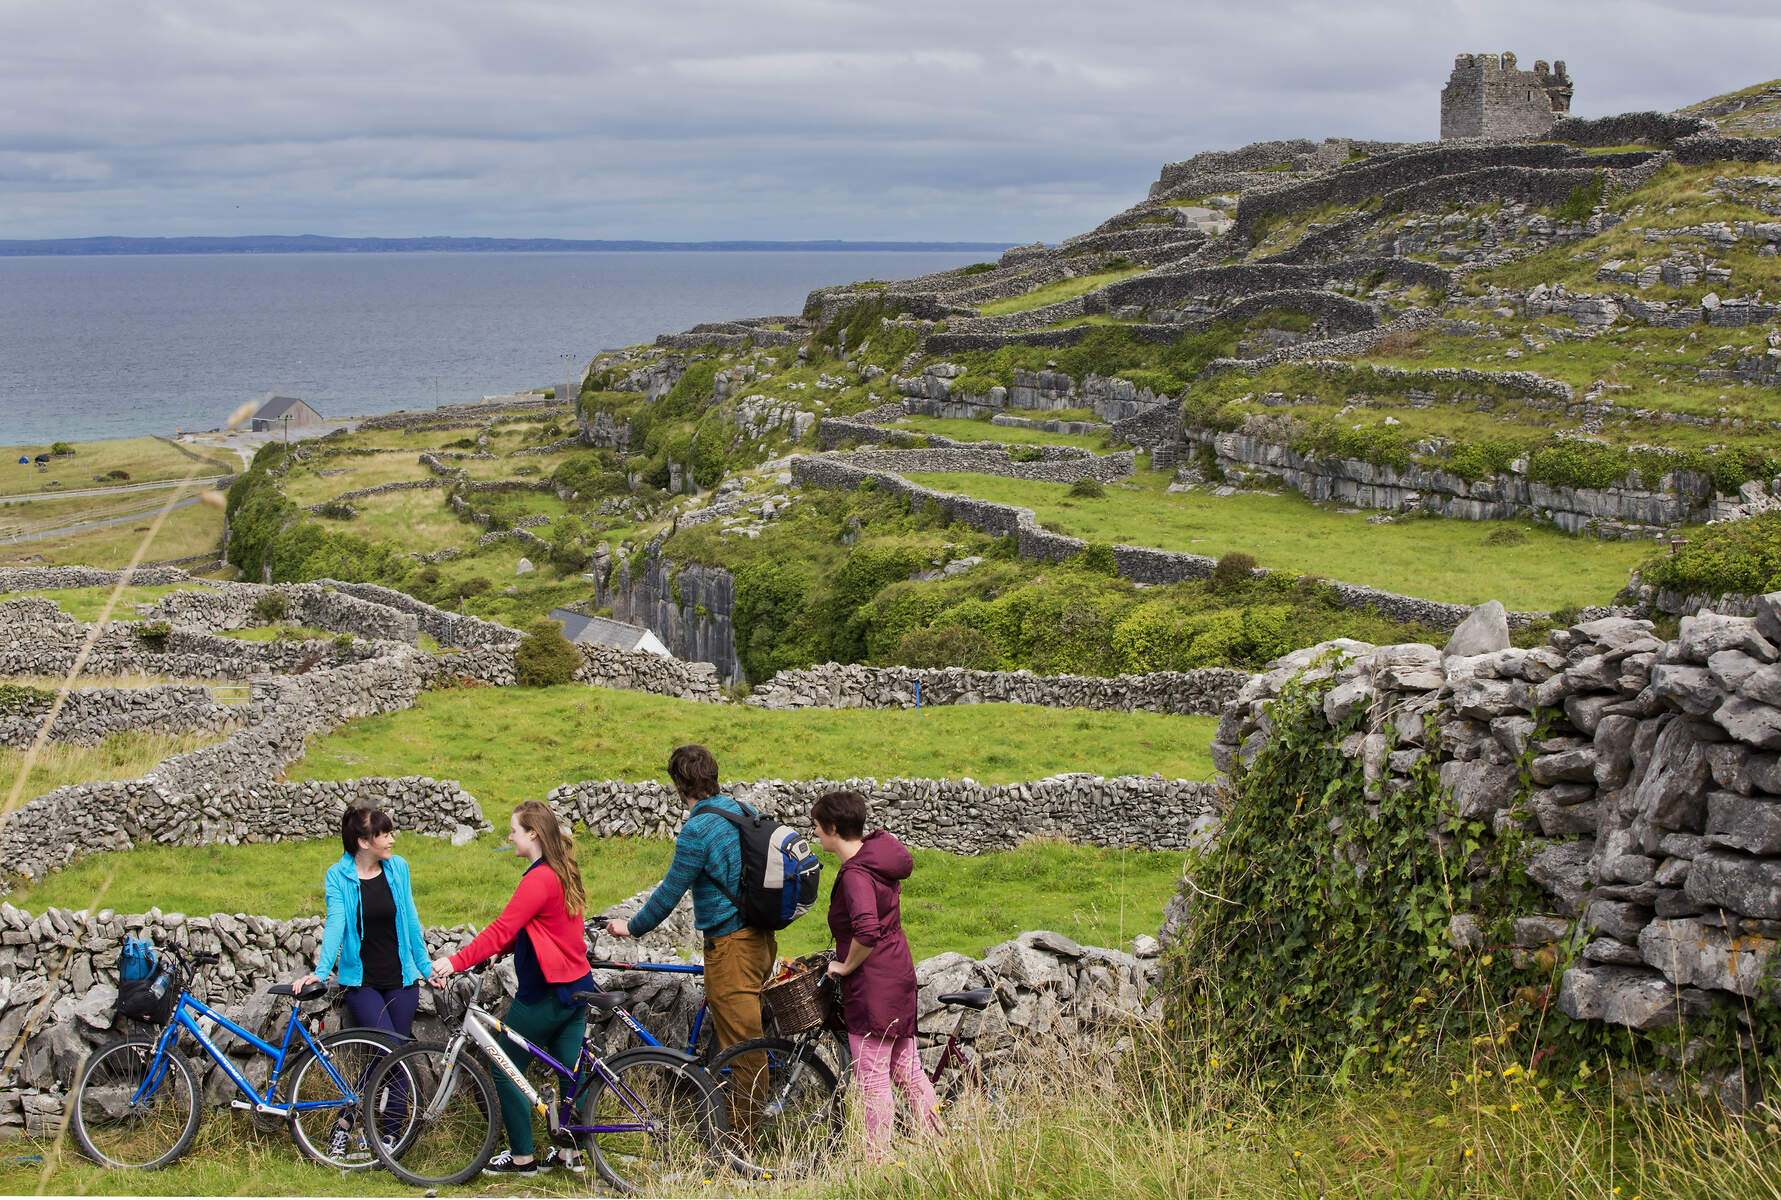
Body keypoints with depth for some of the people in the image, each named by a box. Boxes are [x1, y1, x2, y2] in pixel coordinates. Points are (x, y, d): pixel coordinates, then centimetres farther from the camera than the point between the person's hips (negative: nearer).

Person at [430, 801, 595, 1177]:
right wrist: (499, 951, 10)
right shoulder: (564, 873, 11)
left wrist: (458, 961, -33)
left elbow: (502, 929, -28)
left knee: (505, 1071, 3)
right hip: (576, 988, 9)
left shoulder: (539, 880, -19)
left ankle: (522, 1157, 8)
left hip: (545, 993, -9)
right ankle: (570, 1153, 17)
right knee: (571, 1072, 11)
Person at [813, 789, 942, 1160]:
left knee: (873, 1080, -2)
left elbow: (866, 931, -36)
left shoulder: (855, 874, -22)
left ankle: (878, 1161, 4)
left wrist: (846, 965, -17)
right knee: (907, 1069, 17)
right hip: (899, 973, 10)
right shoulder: (879, 848, 6)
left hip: (873, 986, -10)